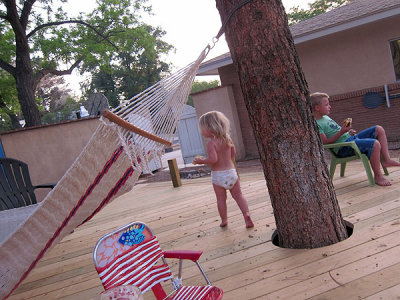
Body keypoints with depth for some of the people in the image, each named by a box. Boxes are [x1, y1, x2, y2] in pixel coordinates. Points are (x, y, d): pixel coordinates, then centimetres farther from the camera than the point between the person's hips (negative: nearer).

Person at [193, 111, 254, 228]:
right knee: (238, 195, 13)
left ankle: (224, 220, 19)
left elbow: (213, 159, -27)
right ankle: (246, 214, -1)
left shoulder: (211, 142, -17)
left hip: (217, 175, -5)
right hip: (231, 171, 5)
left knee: (221, 199, 10)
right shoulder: (227, 138, 4)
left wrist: (201, 161, -13)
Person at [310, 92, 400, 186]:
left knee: (379, 129, 8)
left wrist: (347, 130, 10)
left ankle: (386, 160, 9)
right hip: (344, 147, -11)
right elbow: (326, 142, -22)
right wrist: (342, 132, -25)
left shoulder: (325, 117, 18)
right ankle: (378, 176, -12)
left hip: (350, 137, 11)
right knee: (375, 144, -27)